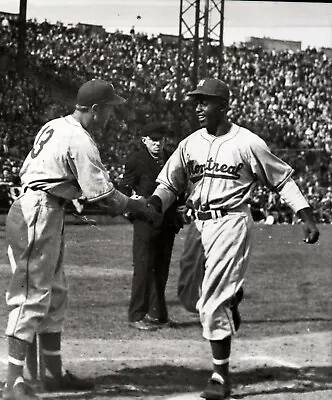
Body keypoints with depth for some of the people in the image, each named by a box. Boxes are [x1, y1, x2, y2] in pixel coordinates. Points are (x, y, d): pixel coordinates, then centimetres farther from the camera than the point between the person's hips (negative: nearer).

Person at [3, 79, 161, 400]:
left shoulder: (53, 127, 13)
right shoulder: (81, 142, -15)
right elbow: (101, 193, -15)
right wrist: (136, 207, 1)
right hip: (39, 215, -10)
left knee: (55, 295, 15)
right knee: (33, 296, -11)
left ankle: (54, 373, 22)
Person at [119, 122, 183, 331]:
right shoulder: (137, 161, -3)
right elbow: (124, 188, -3)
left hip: (167, 221, 6)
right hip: (145, 221, -5)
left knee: (161, 269, 11)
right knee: (143, 268, -6)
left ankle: (158, 314, 20)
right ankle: (137, 316, -1)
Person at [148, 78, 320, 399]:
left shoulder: (247, 143, -5)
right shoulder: (189, 144, 9)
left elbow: (283, 180, 1)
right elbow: (169, 185, 8)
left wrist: (307, 218, -5)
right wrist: (151, 205, -14)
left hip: (231, 222, -6)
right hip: (198, 224, 6)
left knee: (212, 301, -11)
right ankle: (231, 296, 41)